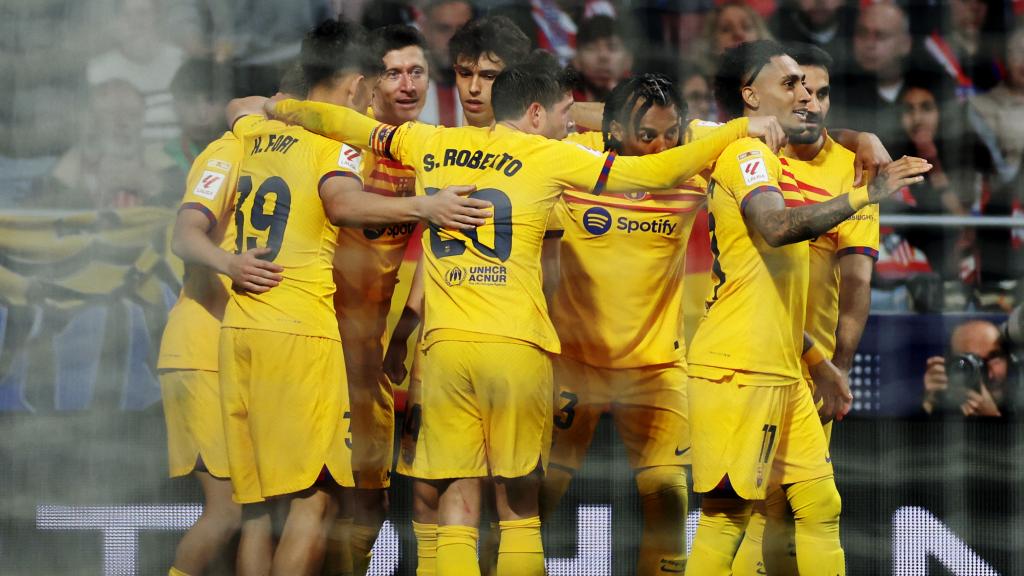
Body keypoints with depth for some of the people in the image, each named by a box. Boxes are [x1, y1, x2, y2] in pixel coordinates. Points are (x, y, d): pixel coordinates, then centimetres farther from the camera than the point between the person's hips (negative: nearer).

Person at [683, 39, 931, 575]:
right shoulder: (746, 154, -10)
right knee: (727, 512, -8)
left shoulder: (765, 160, 22)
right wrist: (866, 194, -28)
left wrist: (819, 363, 25)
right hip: (738, 370, -10)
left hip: (780, 371, 10)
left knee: (820, 504, 9)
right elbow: (776, 226, -32)